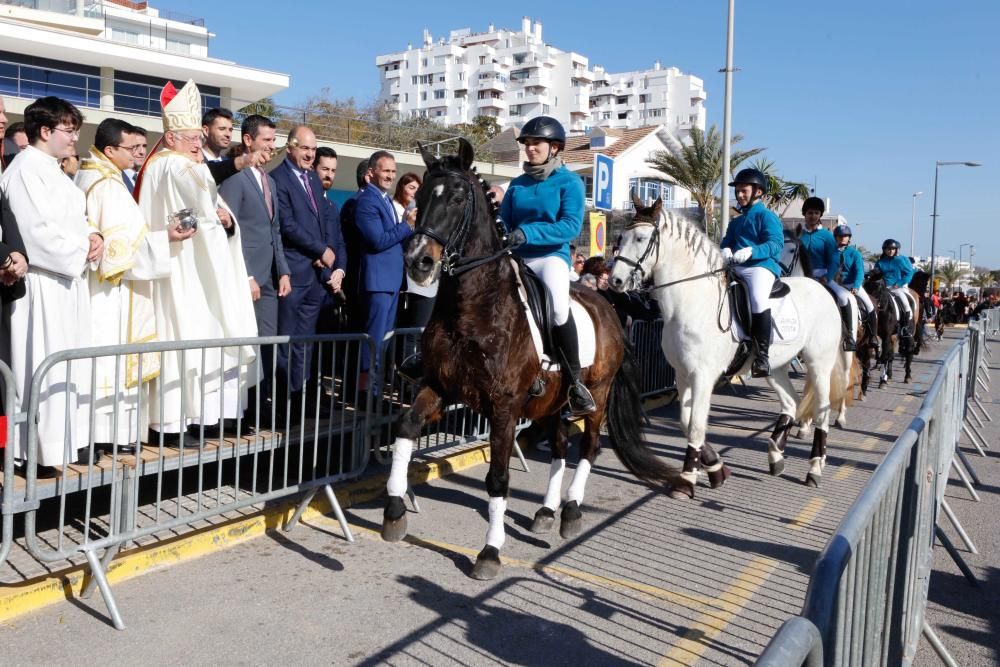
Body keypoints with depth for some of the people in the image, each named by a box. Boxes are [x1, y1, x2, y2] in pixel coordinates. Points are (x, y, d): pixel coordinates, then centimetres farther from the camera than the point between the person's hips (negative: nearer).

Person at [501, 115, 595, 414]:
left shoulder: (569, 182, 2)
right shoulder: (517, 184, 16)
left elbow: (571, 226, -13)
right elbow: (503, 223, 14)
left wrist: (528, 232, -25)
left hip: (552, 256, -6)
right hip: (515, 258, 6)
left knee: (558, 304, -33)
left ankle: (574, 381, -19)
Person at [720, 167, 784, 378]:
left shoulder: (766, 216, 3)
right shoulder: (736, 221, 27)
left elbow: (775, 244, -10)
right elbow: (726, 241, 17)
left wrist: (751, 251, -27)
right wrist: (726, 250, -8)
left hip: (762, 266, -8)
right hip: (736, 267, 8)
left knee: (759, 299, -34)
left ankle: (762, 355, -30)